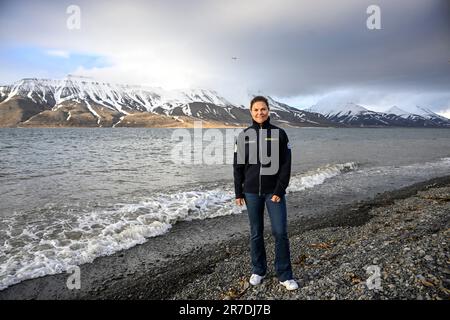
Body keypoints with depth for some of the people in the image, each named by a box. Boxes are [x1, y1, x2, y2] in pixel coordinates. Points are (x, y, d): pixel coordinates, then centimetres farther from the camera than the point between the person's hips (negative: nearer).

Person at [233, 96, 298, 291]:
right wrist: (238, 193, 2)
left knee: (280, 232, -1)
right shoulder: (244, 135, 2)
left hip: (274, 191, -1)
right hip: (252, 192, 1)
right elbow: (238, 166, 4)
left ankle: (284, 275, 14)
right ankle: (258, 270, 27)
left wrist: (280, 191, -11)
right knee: (256, 233, 11)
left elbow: (285, 165, -4)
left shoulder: (279, 134, -1)